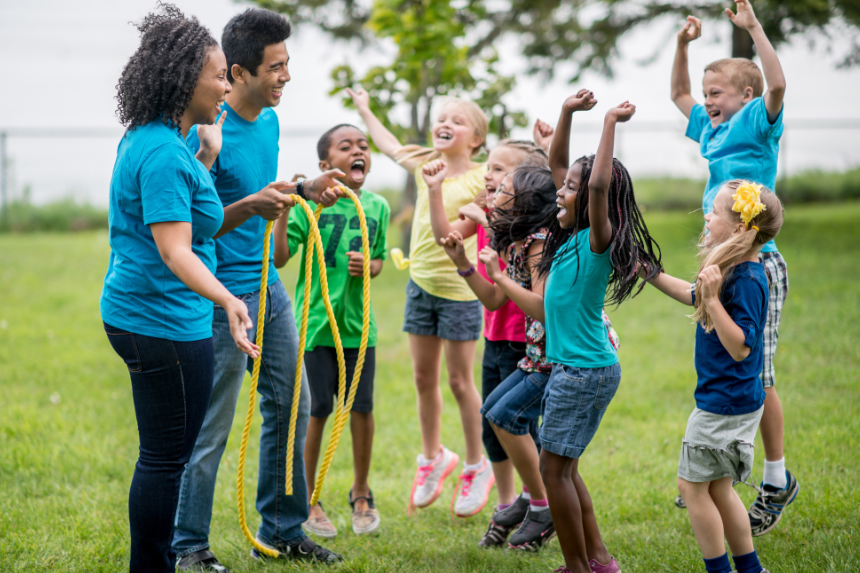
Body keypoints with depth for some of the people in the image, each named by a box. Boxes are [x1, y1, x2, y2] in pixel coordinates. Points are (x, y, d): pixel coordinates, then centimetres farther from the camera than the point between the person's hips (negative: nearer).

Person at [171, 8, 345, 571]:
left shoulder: (269, 119, 7)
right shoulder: (209, 132, -19)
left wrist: (306, 190, 5)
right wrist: (251, 206, -30)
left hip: (270, 287, 9)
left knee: (291, 406, 13)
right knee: (211, 427, -1)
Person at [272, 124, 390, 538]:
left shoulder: (377, 206, 4)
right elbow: (279, 258, -14)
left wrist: (367, 267, -6)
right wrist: (283, 211, -26)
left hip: (357, 324, 3)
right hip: (314, 321, -3)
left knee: (362, 407, 5)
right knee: (317, 409, 2)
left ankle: (361, 493, 25)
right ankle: (307, 500, 17)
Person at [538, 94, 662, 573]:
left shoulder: (599, 239, -15)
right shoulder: (572, 235, 7)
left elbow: (600, 184, -35)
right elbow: (556, 164, 15)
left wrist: (611, 122, -29)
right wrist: (568, 112, 6)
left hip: (586, 371, -9)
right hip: (572, 367, 9)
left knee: (555, 467, -3)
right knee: (563, 467, 13)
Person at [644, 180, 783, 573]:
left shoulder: (747, 280, -24)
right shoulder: (735, 271, 6)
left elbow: (741, 347, -28)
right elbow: (693, 296, 24)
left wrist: (713, 298, -32)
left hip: (725, 404, -10)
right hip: (727, 400, 10)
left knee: (692, 485, 2)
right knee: (716, 487, 17)